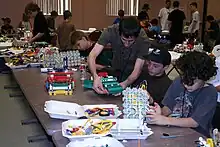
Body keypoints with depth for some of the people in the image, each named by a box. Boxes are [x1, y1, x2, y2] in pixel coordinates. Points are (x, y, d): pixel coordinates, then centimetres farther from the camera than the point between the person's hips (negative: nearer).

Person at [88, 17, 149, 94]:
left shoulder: (143, 40, -31)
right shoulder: (111, 32, -30)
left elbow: (137, 70, -28)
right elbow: (92, 55, -34)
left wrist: (125, 84, -48)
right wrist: (95, 77, -52)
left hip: (132, 75, -2)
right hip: (115, 70, 2)